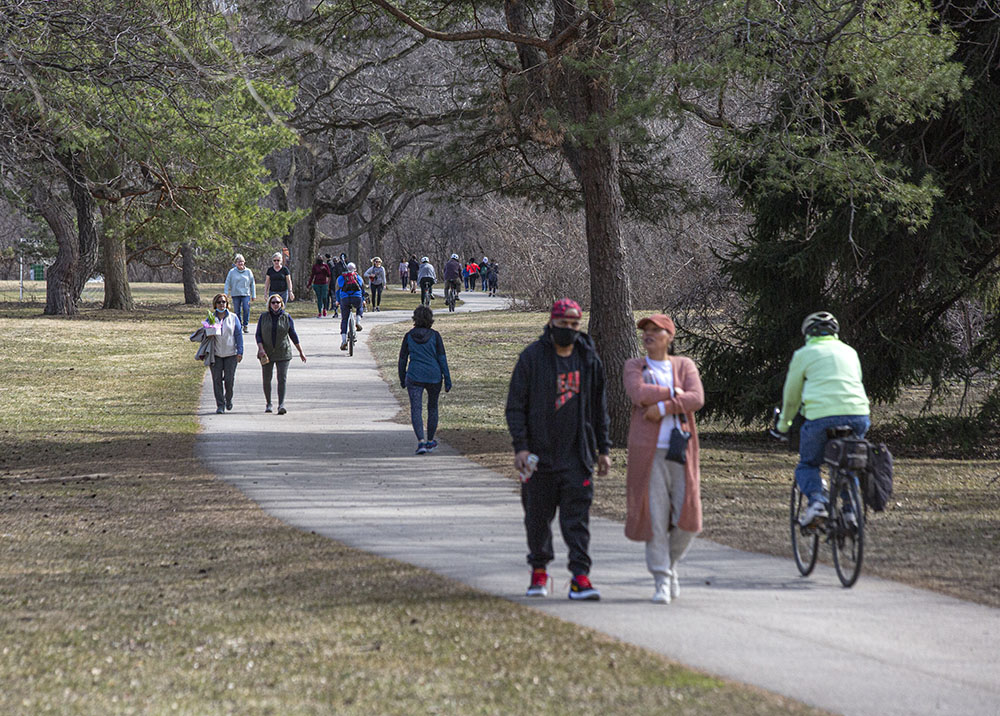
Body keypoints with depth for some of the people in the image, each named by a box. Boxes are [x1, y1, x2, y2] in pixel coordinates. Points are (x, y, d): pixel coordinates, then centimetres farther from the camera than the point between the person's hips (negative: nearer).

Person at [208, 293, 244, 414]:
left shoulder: (233, 318, 4)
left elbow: (239, 335, 4)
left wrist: (240, 352, -2)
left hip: (230, 353, -1)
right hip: (216, 353, 1)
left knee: (229, 379, -2)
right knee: (217, 380, -4)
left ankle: (228, 398, 25)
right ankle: (220, 405, 3)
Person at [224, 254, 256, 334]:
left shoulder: (248, 272, 7)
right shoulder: (232, 272, 4)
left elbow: (252, 284, 12)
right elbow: (227, 283, 6)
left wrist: (253, 295, 9)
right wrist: (225, 294, -2)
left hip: (246, 294, 0)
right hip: (235, 294, 0)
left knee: (246, 309, -14)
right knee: (237, 311, 2)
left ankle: (245, 325, -4)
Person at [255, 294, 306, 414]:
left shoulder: (286, 318, 1)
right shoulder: (263, 317, 2)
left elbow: (293, 335, 7)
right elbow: (258, 334, 2)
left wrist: (301, 352, 9)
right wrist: (260, 349, -14)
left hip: (283, 353, -1)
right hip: (267, 353, 1)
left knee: (282, 379, -11)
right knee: (266, 379, 8)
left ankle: (281, 405, -16)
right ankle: (268, 404, 24)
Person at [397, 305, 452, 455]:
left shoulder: (409, 336, -1)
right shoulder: (435, 336, -4)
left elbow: (402, 359, 5)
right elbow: (442, 358, -5)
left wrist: (402, 379, 18)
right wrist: (447, 379, -2)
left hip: (414, 377, -1)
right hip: (434, 376, 1)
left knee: (416, 410, -3)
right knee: (432, 408, 19)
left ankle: (421, 441, -22)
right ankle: (430, 441, 28)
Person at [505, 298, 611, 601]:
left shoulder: (590, 360, 7)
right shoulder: (532, 357, -3)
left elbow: (599, 408, 15)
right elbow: (515, 405, -4)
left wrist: (603, 449, 13)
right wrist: (520, 446, -13)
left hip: (577, 454, 1)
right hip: (540, 452, -1)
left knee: (577, 516, -7)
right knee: (538, 516, 8)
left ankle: (580, 578, -10)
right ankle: (539, 570, 26)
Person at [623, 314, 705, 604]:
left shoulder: (684, 366, 10)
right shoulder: (634, 367, 8)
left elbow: (697, 398, -7)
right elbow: (638, 394, -13)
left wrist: (662, 408, -14)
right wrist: (673, 392, -7)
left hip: (681, 450, 1)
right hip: (649, 451, -1)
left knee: (687, 517, -2)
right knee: (655, 516, -7)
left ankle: (671, 564, 24)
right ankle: (661, 580, -2)